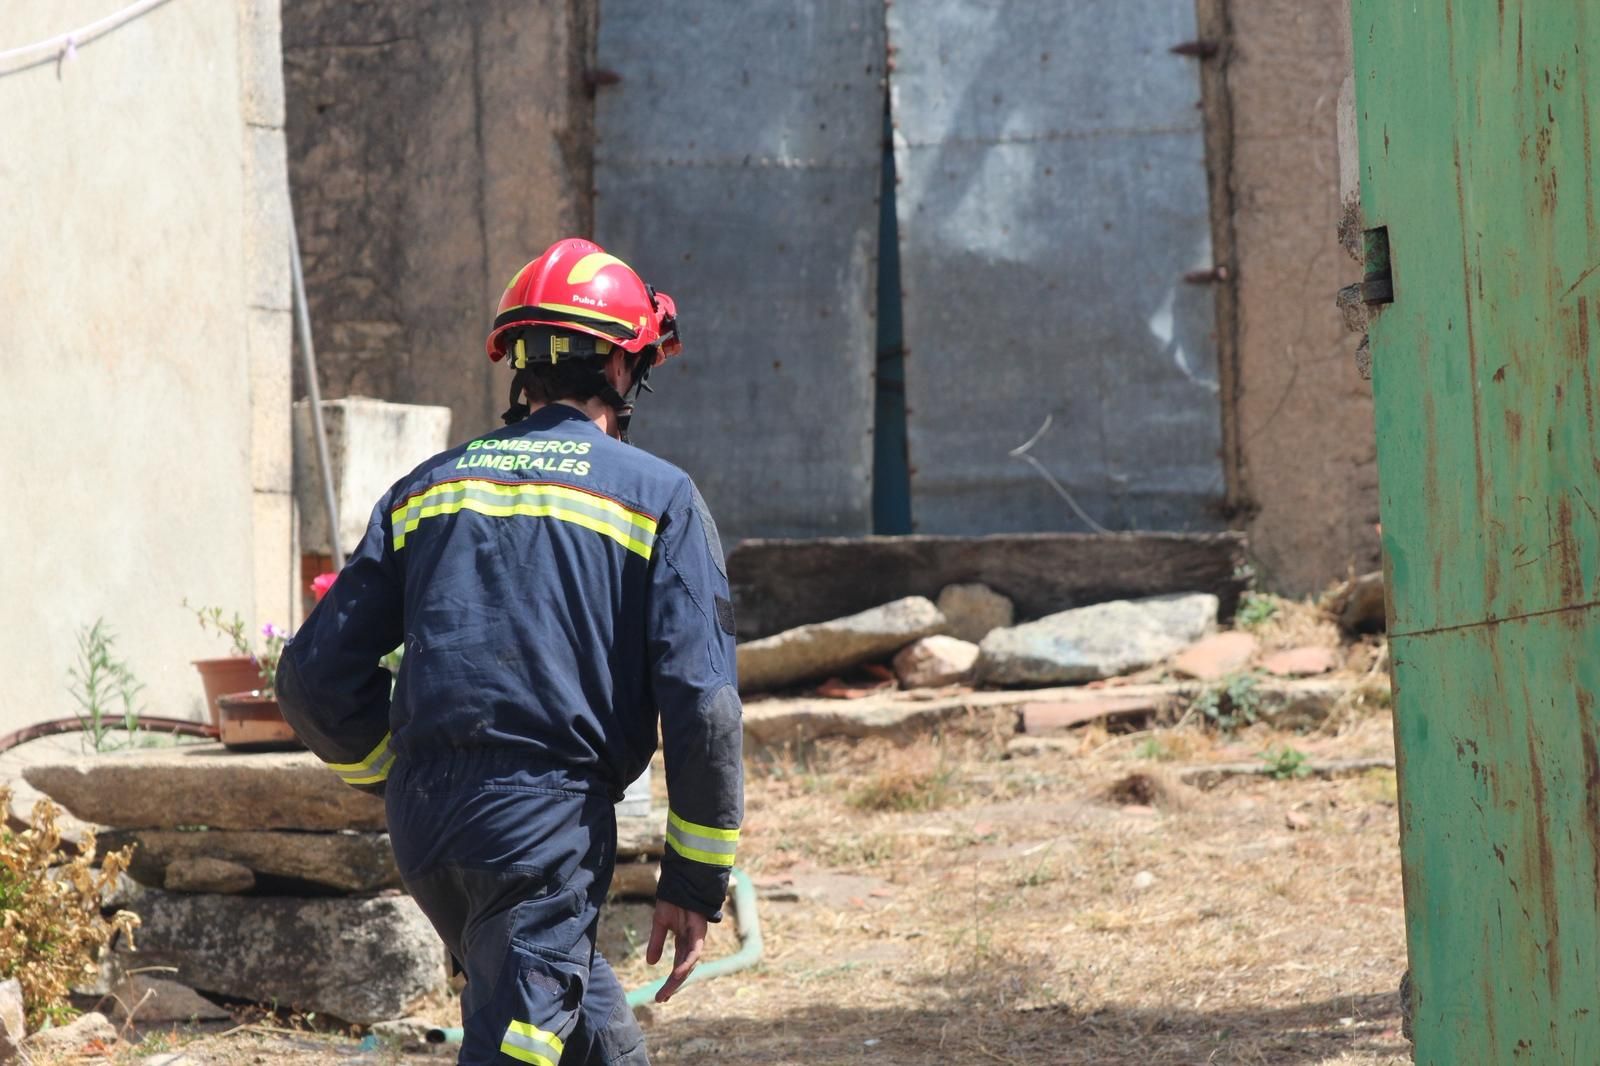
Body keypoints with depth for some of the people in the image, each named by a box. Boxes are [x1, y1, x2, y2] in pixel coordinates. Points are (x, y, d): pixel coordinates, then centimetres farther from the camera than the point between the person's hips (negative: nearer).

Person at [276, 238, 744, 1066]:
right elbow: (701, 702, -6)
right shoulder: (658, 498, 2)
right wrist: (696, 879, 2)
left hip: (423, 820, 6)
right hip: (548, 815, -6)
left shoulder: (426, 489, 14)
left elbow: (315, 678, 12)